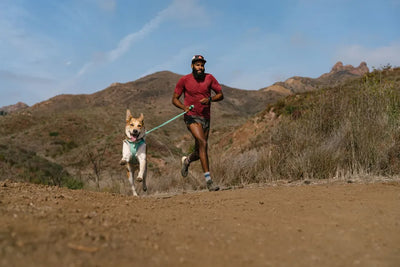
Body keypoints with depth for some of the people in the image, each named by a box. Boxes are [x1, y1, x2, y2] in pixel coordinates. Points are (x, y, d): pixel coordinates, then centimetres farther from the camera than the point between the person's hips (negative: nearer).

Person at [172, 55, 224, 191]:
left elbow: (220, 95, 7)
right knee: (202, 143, -24)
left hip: (205, 118, 4)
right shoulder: (184, 80, -3)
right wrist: (184, 107, -18)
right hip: (192, 117, -4)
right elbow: (174, 99, 3)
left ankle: (187, 160, 46)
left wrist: (210, 99, -14)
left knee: (200, 152, 10)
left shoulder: (209, 78, 3)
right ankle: (208, 179, -24)